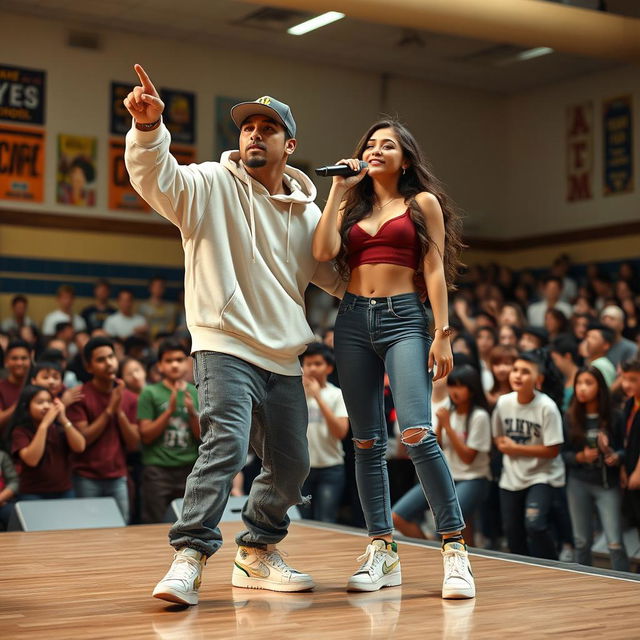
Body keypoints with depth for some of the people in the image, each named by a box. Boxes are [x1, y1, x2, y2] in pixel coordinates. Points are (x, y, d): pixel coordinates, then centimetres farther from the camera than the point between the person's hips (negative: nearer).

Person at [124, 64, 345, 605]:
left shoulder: (307, 213, 11)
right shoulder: (212, 185, -4)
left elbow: (338, 276, 20)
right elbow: (155, 176, -22)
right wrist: (149, 126, -40)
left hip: (284, 358, 6)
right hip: (226, 346, -6)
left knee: (291, 467, 12)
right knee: (226, 444, -26)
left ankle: (257, 552, 32)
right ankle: (190, 557, -21)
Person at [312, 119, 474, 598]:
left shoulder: (423, 202, 8)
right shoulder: (352, 205, 18)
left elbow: (435, 272, 2)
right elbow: (324, 252, 0)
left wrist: (442, 333, -7)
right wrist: (337, 190, 5)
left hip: (404, 317, -4)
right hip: (354, 320, 4)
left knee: (416, 433, -19)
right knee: (367, 441, 3)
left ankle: (455, 549, -13)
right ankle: (383, 552, 10)